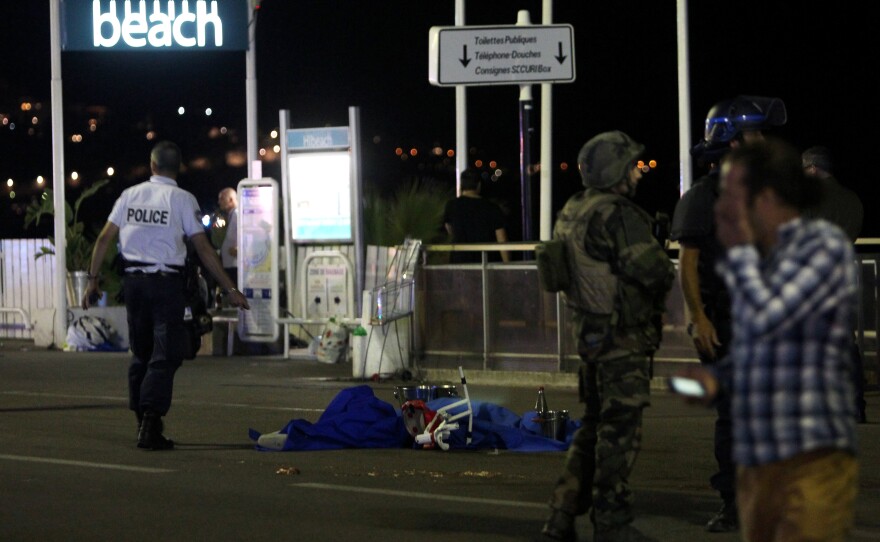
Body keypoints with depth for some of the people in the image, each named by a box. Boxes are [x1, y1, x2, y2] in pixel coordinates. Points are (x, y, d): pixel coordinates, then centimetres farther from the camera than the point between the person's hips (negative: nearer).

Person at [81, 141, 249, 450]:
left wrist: (93, 279, 14)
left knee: (141, 353, 15)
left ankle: (143, 423, 19)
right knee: (165, 355, -4)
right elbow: (204, 250, -7)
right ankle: (150, 427, -14)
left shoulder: (130, 195, 7)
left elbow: (104, 239, 5)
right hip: (166, 282, -5)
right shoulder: (182, 200, -4)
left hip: (133, 280, 5)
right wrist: (230, 290, -3)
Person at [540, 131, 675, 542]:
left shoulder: (571, 213, 11)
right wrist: (668, 272, -1)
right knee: (620, 430, -3)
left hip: (589, 334, 9)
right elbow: (653, 269, -22)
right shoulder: (617, 215, -18)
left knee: (595, 425, 16)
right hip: (623, 337, -9)